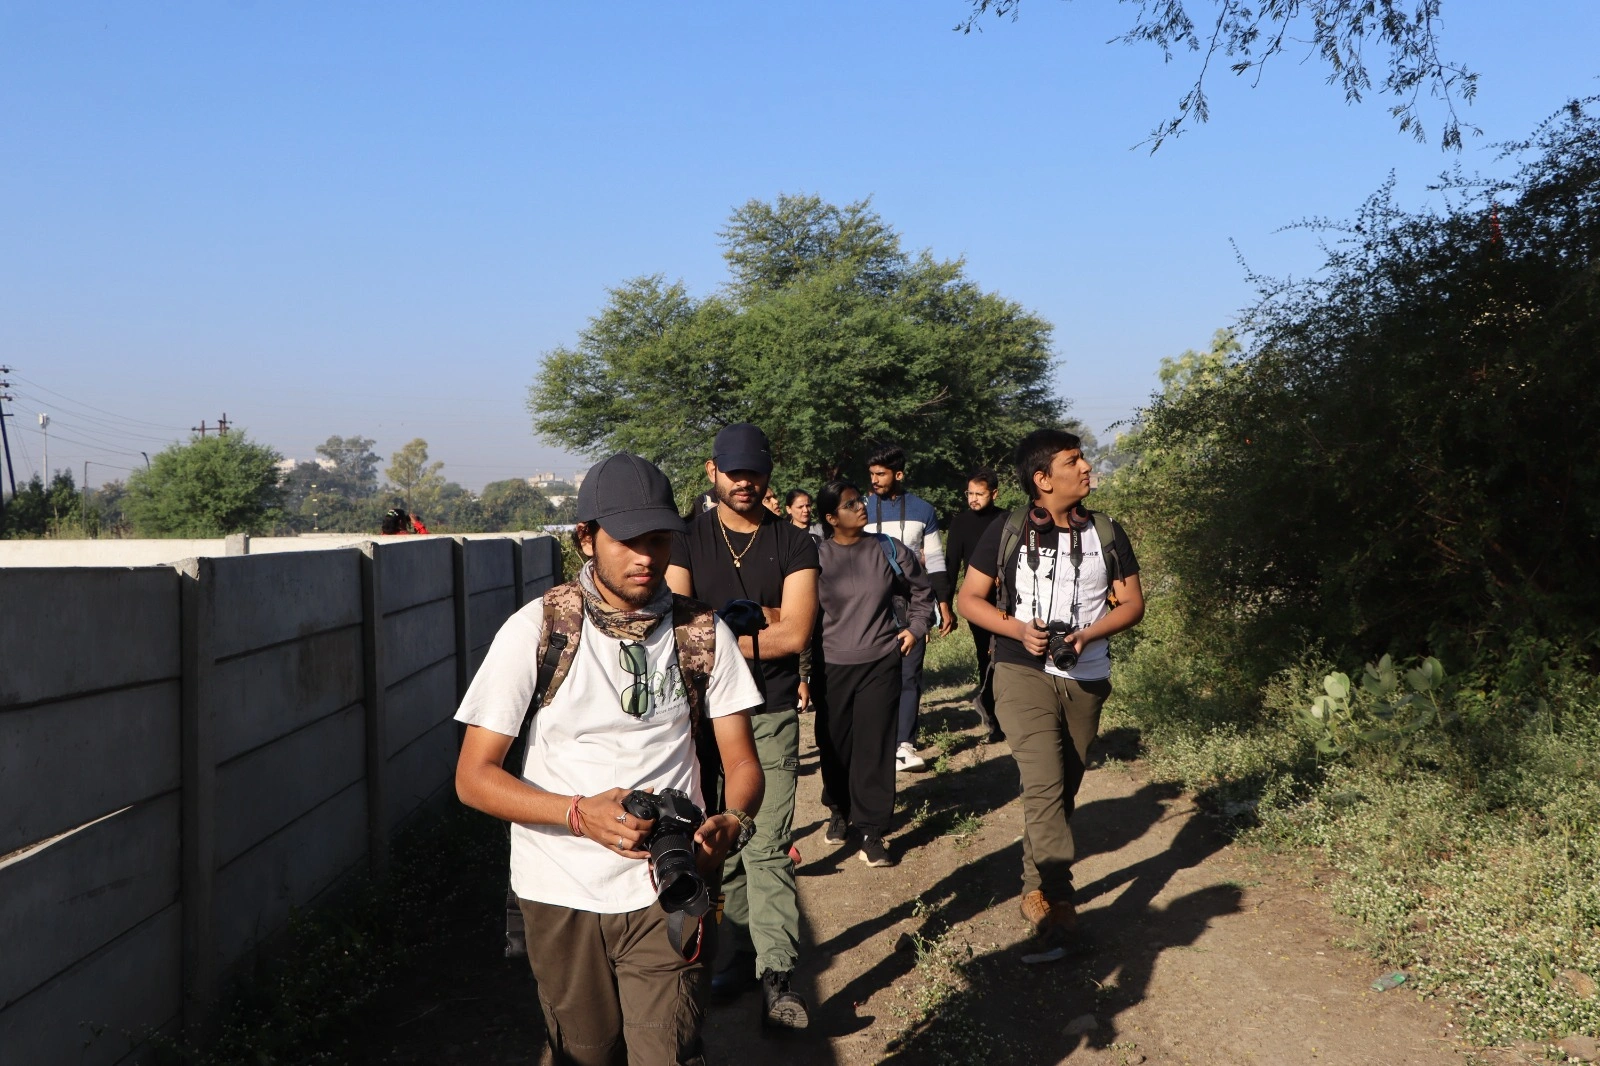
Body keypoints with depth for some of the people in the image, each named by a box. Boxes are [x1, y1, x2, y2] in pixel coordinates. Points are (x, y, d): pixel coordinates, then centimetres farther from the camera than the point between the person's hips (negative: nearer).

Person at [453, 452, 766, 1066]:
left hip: (665, 891, 0)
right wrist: (581, 813, -24)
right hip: (561, 896, 0)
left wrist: (732, 823, -21)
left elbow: (741, 763, 2)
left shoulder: (703, 634, 0)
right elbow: (473, 777, -8)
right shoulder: (536, 631, -7)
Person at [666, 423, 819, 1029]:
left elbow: (795, 635, -8)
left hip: (770, 717, -1)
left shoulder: (793, 545, 3)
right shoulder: (687, 540, 5)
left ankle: (778, 977, -4)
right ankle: (738, 954, 22)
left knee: (767, 847, -7)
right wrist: (757, 621, -9)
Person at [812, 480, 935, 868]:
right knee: (834, 747, 9)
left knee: (875, 748, -3)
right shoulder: (817, 557, -3)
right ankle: (839, 812, 33)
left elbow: (921, 590, 16)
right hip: (832, 666, 0)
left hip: (880, 664, 0)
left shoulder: (888, 550, 0)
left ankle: (871, 831, 4)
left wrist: (915, 628, 7)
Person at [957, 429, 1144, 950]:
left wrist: (1088, 634, -13)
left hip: (1086, 680, 4)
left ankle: (1035, 889, 26)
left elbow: (1132, 603, 6)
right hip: (1024, 675, -3)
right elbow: (970, 598, 2)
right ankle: (1059, 900, -16)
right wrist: (1018, 629, -15)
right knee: (1045, 785, -17)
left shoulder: (1106, 534, 6)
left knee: (1062, 791, 11)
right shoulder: (1006, 532, -2)